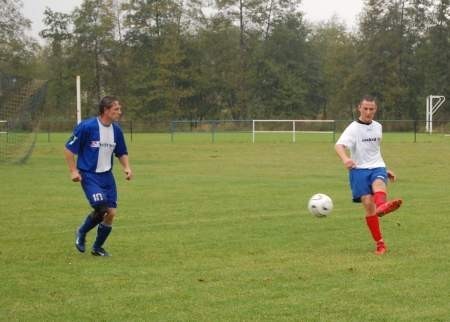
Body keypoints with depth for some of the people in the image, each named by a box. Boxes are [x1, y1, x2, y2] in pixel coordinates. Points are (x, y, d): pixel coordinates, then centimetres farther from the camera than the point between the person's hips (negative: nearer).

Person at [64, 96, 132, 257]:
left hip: (107, 176, 6)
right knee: (101, 208, -21)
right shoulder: (86, 127, -15)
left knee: (111, 212, -1)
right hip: (89, 175, -6)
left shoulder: (116, 130, 3)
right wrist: (73, 171, -12)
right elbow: (69, 149, -8)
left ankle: (97, 247, 19)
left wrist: (127, 167, -1)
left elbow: (122, 153, 17)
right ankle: (81, 233, 8)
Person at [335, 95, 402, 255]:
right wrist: (345, 158, -43)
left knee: (379, 184, -33)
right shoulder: (353, 128, -3)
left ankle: (382, 206, -68)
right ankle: (380, 243, -6)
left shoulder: (378, 127, 16)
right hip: (359, 170, -2)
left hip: (377, 167, 2)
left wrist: (385, 170, 32)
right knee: (368, 203, -15)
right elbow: (339, 145, -21)